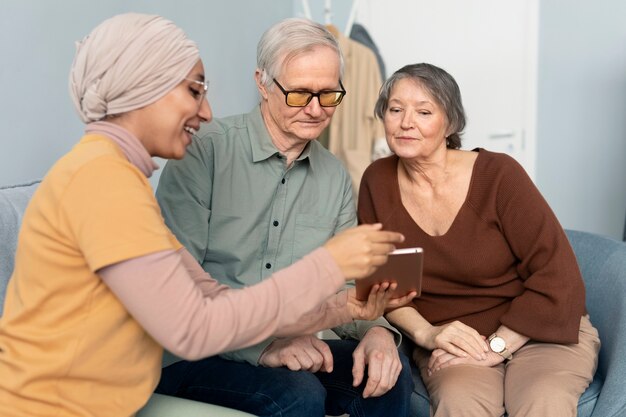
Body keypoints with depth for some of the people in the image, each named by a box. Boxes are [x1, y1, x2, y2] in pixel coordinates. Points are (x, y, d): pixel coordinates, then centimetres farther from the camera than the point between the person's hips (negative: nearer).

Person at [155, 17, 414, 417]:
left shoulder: (336, 178, 7)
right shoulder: (204, 151, -11)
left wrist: (375, 329, -14)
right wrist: (260, 344, -27)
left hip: (290, 348, 5)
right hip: (194, 354, -5)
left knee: (390, 374, -18)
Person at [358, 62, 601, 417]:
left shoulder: (498, 174, -11)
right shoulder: (378, 182, -1)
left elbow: (557, 275, -12)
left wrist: (495, 347, -17)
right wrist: (425, 333, -14)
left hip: (538, 330, -1)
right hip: (449, 344, 1)